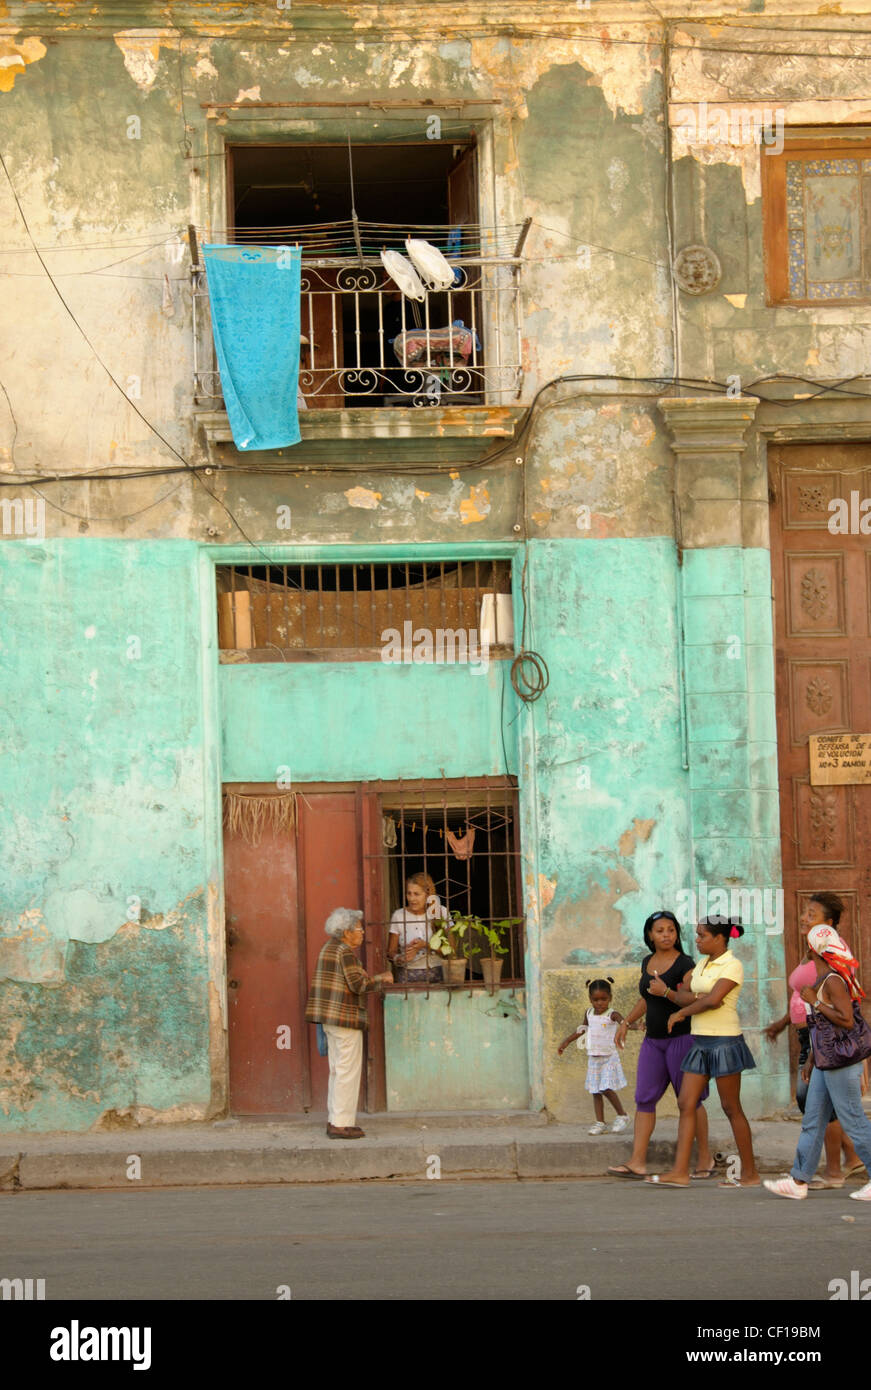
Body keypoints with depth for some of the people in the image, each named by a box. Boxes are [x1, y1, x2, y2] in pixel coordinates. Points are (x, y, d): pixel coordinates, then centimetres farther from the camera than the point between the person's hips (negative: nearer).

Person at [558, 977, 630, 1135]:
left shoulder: (612, 1015, -13)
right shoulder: (589, 1014, 5)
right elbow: (581, 1029, 23)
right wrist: (566, 1041, 29)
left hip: (609, 1058, -6)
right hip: (593, 1058, 6)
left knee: (607, 1089, -14)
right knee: (595, 1092, 7)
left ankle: (622, 1116, 6)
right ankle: (600, 1123, 13)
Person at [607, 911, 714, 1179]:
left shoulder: (685, 965, -9)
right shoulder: (647, 963, 12)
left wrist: (667, 992, -23)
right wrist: (627, 1022, 23)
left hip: (681, 1038, -6)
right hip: (653, 1040, 6)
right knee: (644, 1099, 0)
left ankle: (705, 1158, 11)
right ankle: (637, 1162, -2)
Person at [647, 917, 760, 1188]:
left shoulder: (732, 965, -10)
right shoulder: (702, 964, 15)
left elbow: (713, 1000, -21)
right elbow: (681, 994, 8)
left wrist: (681, 1013, -8)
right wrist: (698, 997, -14)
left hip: (725, 1041, -8)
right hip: (700, 1041, 8)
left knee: (731, 1108, -2)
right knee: (686, 1104, 0)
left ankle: (750, 1173, 8)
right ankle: (680, 1171, -2)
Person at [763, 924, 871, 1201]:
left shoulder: (833, 981, -17)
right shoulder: (823, 979, 13)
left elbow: (846, 1020, -25)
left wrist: (815, 1001, -18)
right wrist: (811, 1059, 23)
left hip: (841, 1063, -10)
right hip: (826, 1063, 10)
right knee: (812, 1121, 11)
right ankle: (799, 1181, 15)